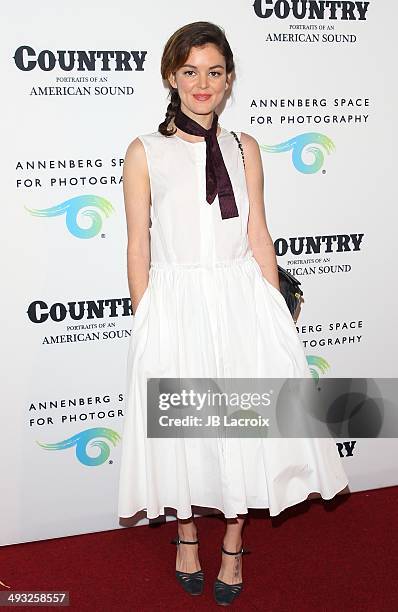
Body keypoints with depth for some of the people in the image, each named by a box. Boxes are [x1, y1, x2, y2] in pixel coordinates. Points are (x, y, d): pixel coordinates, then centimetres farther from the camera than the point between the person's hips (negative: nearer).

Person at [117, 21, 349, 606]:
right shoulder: (145, 152, -1)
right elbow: (138, 247, -1)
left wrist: (276, 315, 3)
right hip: (175, 306, -2)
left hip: (242, 303, 2)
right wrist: (147, 325, -3)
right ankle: (187, 533, 36)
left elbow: (259, 238, 6)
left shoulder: (244, 148, 6)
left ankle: (233, 543, 31)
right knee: (180, 426, 10)